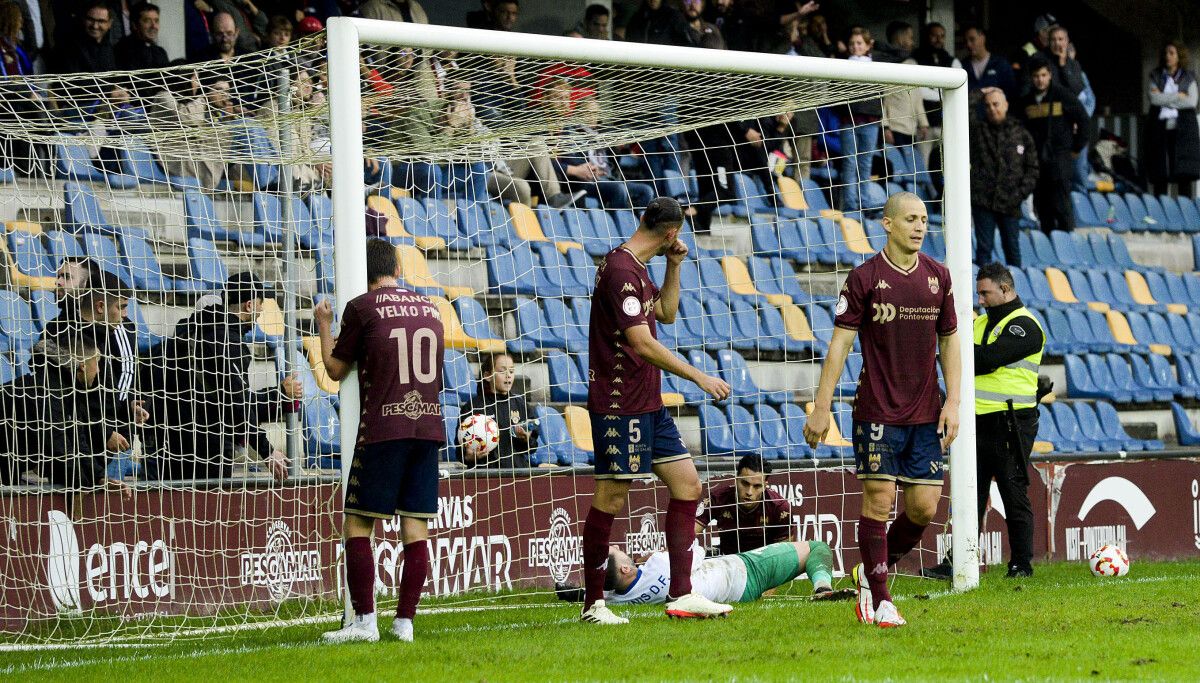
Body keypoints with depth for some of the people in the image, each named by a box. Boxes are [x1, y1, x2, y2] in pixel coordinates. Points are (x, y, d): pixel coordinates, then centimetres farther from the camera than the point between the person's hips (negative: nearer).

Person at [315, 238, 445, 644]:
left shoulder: (362, 307, -2)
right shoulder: (429, 309, 13)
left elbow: (336, 369, 5)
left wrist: (324, 325, 20)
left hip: (381, 429, -5)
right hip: (429, 428, 5)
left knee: (357, 526, 0)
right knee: (416, 528, 4)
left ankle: (364, 621, -7)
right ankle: (404, 622, 2)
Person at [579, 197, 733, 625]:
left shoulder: (637, 269, 14)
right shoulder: (621, 271, -17)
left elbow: (666, 314, 28)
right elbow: (642, 343, -22)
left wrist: (674, 266, 14)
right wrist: (698, 377, -18)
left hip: (649, 405, 10)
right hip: (620, 406, -10)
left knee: (687, 485, 7)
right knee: (611, 498, -5)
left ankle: (681, 595, 9)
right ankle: (593, 605, 2)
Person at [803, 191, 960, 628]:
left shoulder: (938, 277, 8)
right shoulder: (865, 278, -5)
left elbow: (949, 341, 14)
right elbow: (840, 343, -4)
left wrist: (952, 402, 5)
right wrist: (821, 407, -8)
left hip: (926, 413, 4)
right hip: (877, 411, -4)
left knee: (924, 506, 0)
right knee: (879, 501, -3)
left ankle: (873, 571, 23)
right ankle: (879, 600, 6)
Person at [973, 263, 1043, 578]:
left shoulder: (1024, 326, -8)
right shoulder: (981, 322, 19)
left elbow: (987, 359, -19)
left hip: (1010, 423, -7)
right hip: (978, 422, 7)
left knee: (1013, 493, -3)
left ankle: (1021, 562, 3)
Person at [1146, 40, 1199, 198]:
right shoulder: (1156, 76, 12)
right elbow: (1154, 98, -4)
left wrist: (1165, 100, -4)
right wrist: (1177, 97, -5)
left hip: (1183, 129, -1)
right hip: (1160, 127, 1)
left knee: (1185, 173, -7)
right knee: (1160, 174, -4)